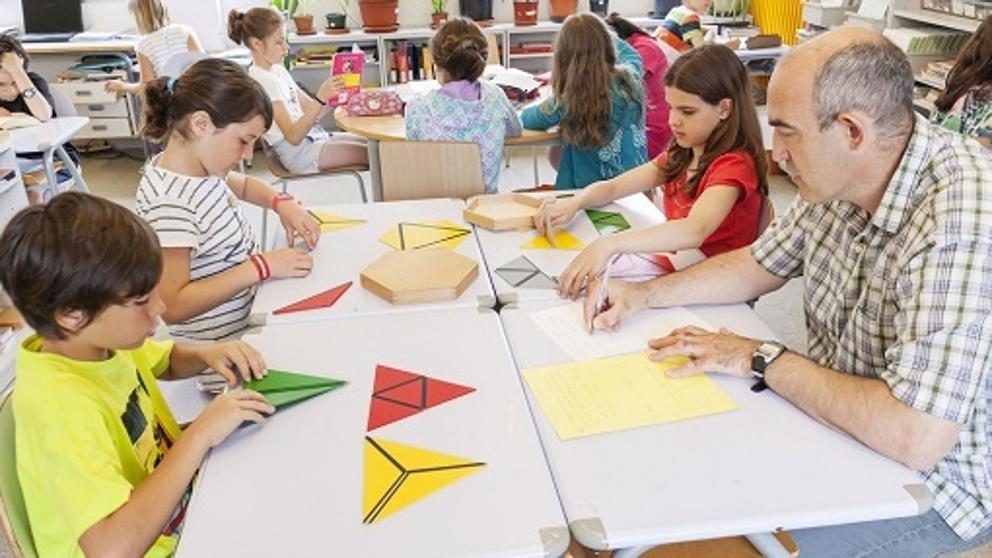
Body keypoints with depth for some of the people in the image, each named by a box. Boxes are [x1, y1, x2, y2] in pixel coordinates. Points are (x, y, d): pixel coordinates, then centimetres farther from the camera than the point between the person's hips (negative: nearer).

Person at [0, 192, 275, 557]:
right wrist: (200, 435, -33)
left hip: (176, 520, 7)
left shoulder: (99, 339, -7)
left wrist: (206, 354, -7)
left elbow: (166, 360, 15)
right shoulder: (59, 406, -31)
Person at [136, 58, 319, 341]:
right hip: (224, 342, -9)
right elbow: (172, 307, -28)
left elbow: (242, 184, 22)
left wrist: (282, 203, 1)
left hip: (250, 310, 9)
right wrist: (261, 266, -28)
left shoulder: (199, 164, -1)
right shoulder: (170, 202, -27)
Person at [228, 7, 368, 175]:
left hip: (313, 138, 9)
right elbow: (293, 136, -24)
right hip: (298, 152, -9)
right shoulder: (264, 80, -16)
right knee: (370, 153, -18)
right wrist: (321, 98, -31)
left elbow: (311, 112, 13)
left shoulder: (278, 70, 13)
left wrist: (333, 95, -5)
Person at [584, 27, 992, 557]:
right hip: (835, 412, 7)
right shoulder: (839, 179, -6)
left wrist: (762, 359, -24)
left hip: (931, 478, -7)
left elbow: (914, 437, -36)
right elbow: (760, 265, 10)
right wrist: (642, 294, -2)